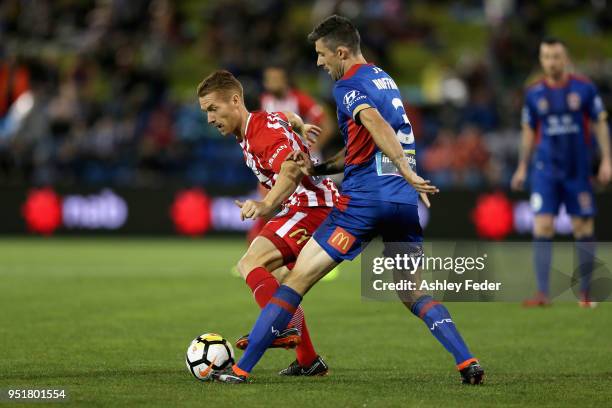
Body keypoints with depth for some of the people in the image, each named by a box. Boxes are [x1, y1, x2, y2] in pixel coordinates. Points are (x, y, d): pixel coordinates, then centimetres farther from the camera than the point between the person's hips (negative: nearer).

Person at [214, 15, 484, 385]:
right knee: (414, 295, 16)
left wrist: (406, 171, -33)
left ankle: (241, 369, -1)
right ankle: (468, 364, -2)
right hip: (405, 200, 7)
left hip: (364, 200, -7)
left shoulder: (348, 86, -5)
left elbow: (377, 126, -25)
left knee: (297, 280, -2)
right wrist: (318, 168, 17)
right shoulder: (385, 80, 22)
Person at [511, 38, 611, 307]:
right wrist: (522, 168, 11)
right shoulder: (534, 93, 4)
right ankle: (543, 293, -9)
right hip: (545, 171, 1)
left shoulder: (584, 88, -1)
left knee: (583, 230, 2)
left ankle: (585, 293, 12)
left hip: (578, 171, -1)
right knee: (542, 228, -10)